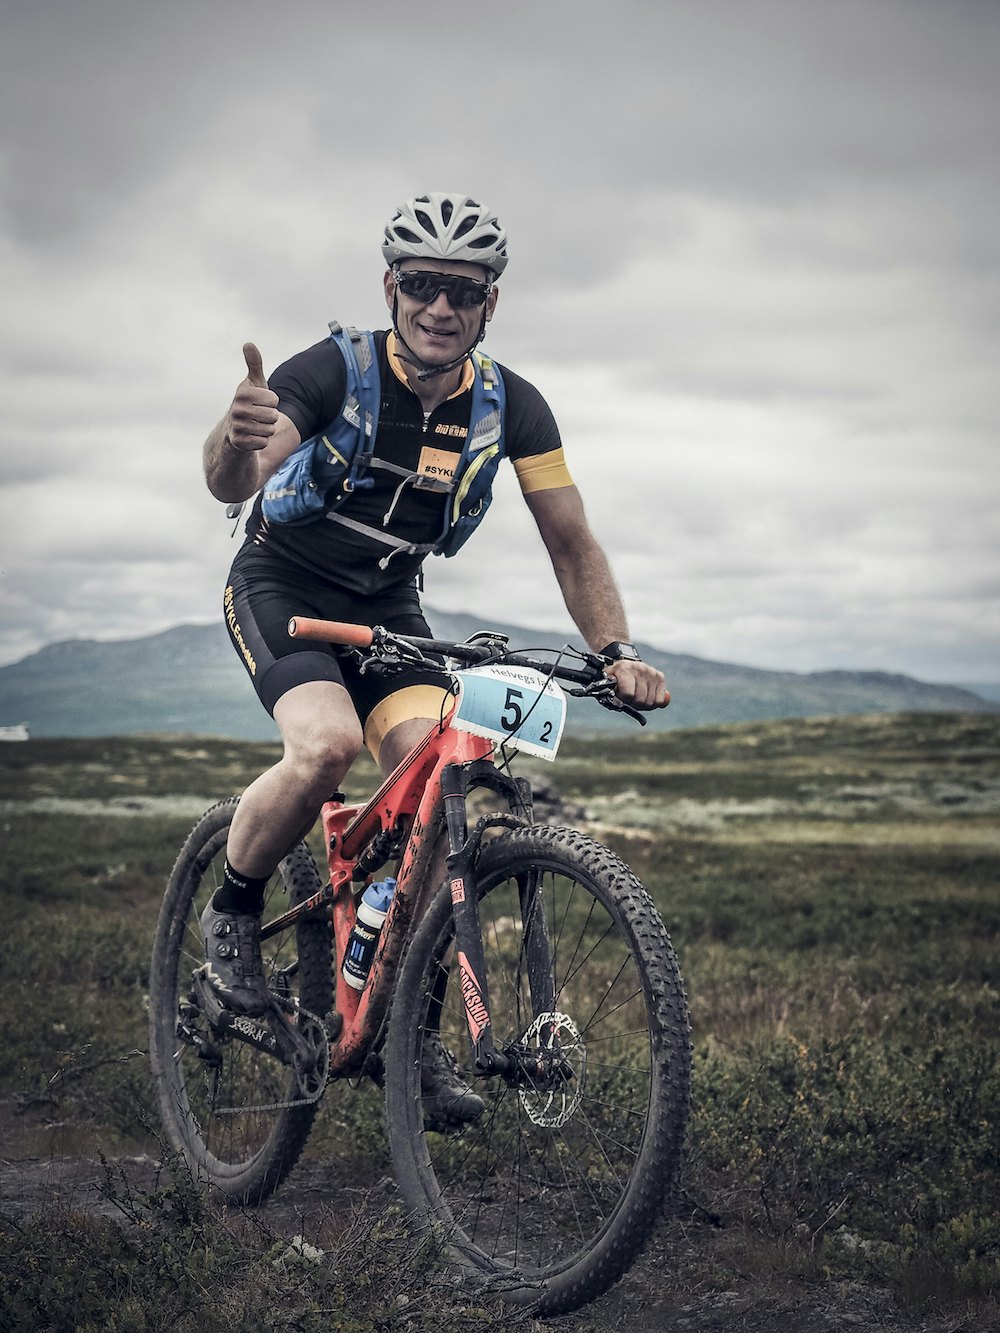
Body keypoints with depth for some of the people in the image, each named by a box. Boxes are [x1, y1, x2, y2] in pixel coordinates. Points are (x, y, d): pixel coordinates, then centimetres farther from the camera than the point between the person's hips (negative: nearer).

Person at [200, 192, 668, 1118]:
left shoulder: (511, 406, -11)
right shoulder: (335, 371, -22)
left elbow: (570, 539, -8)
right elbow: (230, 484, -35)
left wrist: (615, 650, -23)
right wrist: (238, 437, -60)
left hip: (387, 608, 4)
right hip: (281, 589, -4)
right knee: (326, 745, -31)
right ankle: (233, 911, -2)